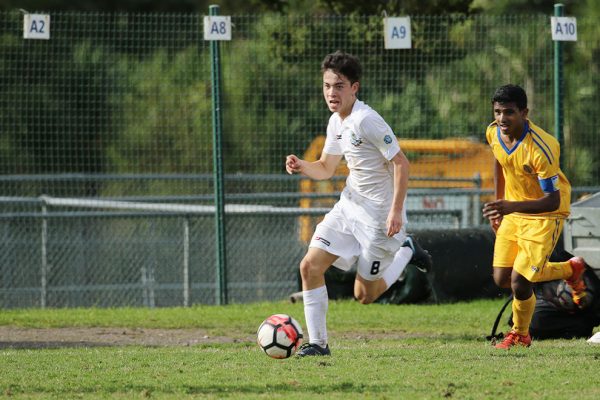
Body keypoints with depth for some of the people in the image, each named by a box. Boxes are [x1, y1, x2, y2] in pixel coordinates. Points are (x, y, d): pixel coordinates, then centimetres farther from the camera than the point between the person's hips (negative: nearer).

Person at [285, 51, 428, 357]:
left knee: (364, 295, 1)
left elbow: (400, 163, -20)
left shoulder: (366, 121, -21)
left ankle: (407, 251, 25)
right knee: (310, 267, -4)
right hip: (349, 206, 8)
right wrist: (301, 166, -4)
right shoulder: (336, 122, 7)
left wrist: (396, 211, -25)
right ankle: (317, 343, 3)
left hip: (380, 215, -8)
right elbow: (325, 169, 18)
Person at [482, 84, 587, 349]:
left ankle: (520, 335, 17)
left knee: (519, 283, -16)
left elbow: (553, 201, -32)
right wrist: (498, 203, 19)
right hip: (512, 210, 7)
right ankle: (570, 269, 28)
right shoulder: (494, 133, -10)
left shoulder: (541, 148, -32)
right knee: (502, 279, 4)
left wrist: (511, 207, -46)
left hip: (545, 215, -7)